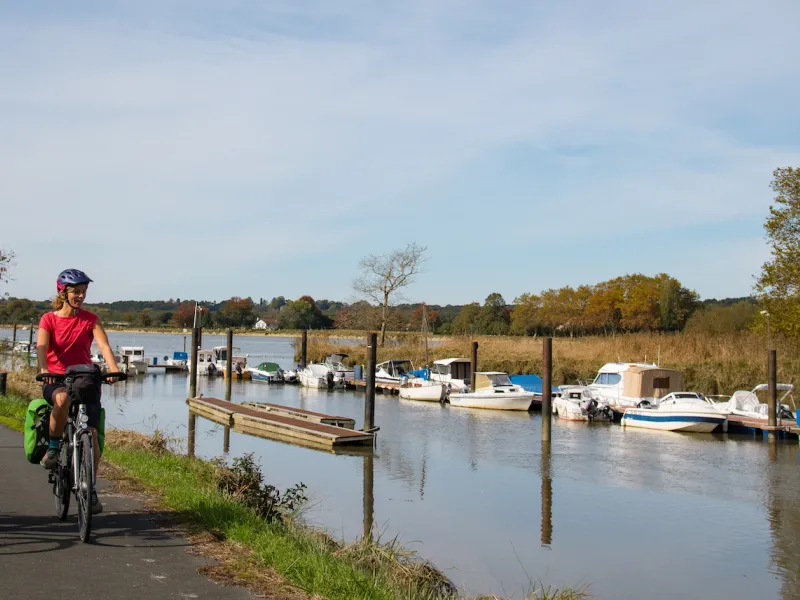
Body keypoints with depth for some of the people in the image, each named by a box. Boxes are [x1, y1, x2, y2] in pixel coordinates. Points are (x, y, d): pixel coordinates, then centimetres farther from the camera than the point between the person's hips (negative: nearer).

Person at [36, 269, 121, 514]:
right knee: (62, 398, -39)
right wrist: (43, 369, -36)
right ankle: (53, 447, -14)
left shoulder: (91, 319, 3)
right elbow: (41, 347, -15)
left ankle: (91, 490, 3)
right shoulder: (49, 319, 1)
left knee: (91, 434, -12)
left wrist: (114, 370, -31)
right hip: (55, 381, -1)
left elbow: (104, 346, -11)